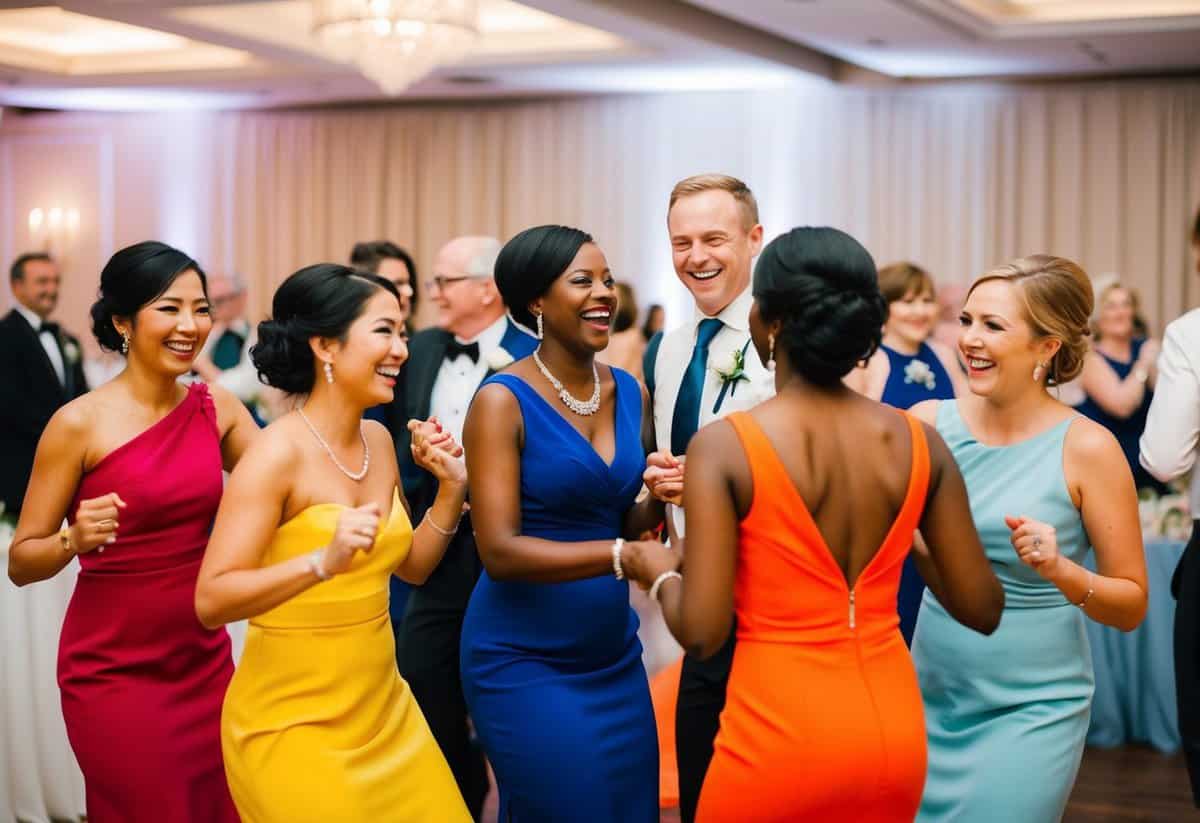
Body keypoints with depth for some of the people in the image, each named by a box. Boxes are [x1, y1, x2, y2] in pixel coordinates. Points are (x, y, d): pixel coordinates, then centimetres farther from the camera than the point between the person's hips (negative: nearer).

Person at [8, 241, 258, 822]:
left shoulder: (217, 408, 1)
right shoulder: (80, 423, -11)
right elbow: (20, 563, -7)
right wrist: (75, 540, -28)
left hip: (205, 662, 4)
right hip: (113, 672, -4)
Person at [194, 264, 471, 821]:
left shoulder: (378, 441, 3)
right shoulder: (280, 453, -18)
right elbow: (211, 601, -22)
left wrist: (451, 488, 1)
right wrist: (322, 563, -34)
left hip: (382, 709, 7)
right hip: (293, 722, -7)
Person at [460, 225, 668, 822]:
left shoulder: (628, 392, 6)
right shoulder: (504, 400, -12)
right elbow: (499, 551, -20)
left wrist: (659, 503, -7)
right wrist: (623, 556, -26)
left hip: (613, 654, 6)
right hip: (524, 660, -6)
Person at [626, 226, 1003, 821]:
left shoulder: (724, 446, -14)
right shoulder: (919, 443, -2)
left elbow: (701, 632, -16)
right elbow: (982, 609, 3)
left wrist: (661, 575, 5)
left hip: (779, 738, -4)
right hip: (893, 734, 4)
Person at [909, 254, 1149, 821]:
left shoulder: (1086, 448, -10)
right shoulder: (927, 423, -3)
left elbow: (1132, 606, -5)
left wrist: (1060, 570, -23)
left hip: (1031, 710, -3)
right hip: (930, 695, 3)